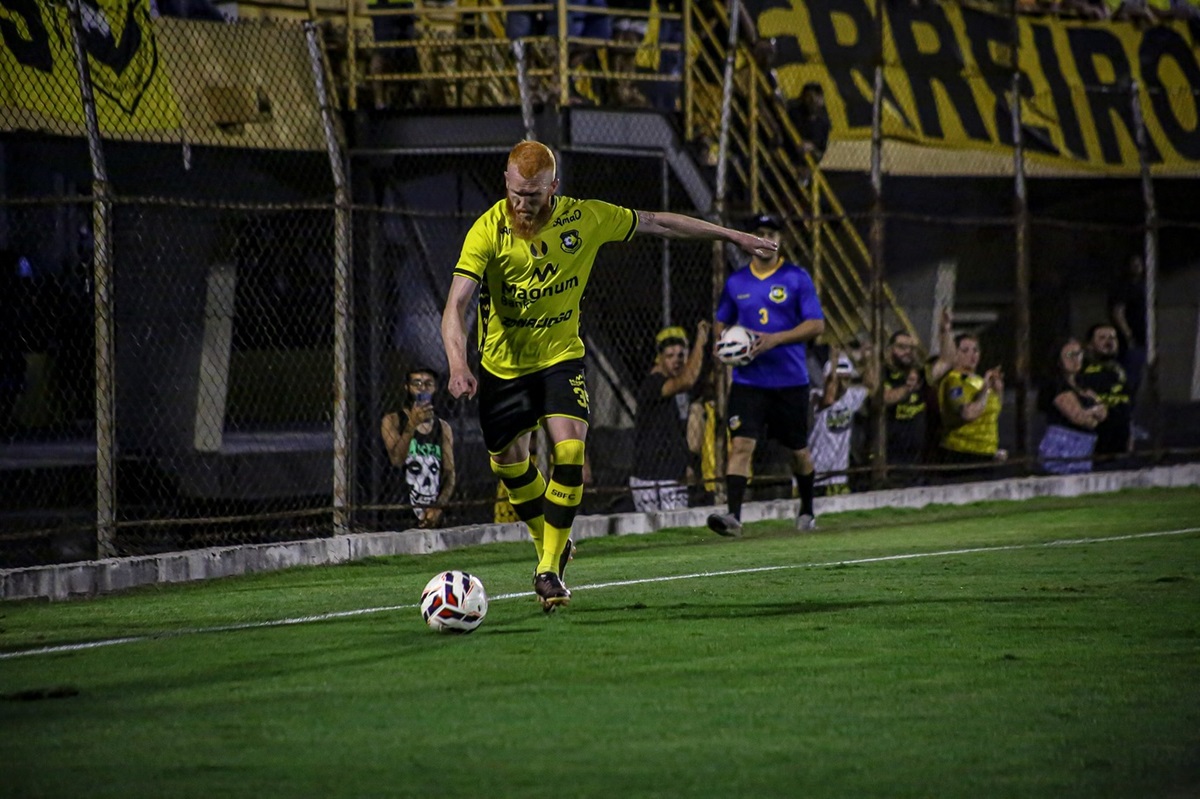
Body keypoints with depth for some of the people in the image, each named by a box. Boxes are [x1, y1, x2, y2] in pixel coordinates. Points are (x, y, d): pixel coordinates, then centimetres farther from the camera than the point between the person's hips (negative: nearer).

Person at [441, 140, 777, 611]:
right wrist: (458, 365, -45)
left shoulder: (585, 219, -13)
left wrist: (735, 237, 9)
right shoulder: (487, 232, -20)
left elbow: (657, 223, 3)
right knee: (509, 462, 8)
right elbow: (456, 305, -27)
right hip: (503, 364, 0)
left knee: (569, 452, -19)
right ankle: (550, 542, 37)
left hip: (560, 358, 0)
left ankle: (549, 570, -7)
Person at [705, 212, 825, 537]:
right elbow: (721, 322, 20)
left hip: (790, 379, -1)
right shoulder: (736, 282, 7)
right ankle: (733, 515, -23)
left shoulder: (797, 278, -2)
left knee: (798, 450, 12)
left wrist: (775, 339, -18)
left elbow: (816, 324, -7)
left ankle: (807, 511, 35)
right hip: (748, 379, 1)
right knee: (741, 444, -16)